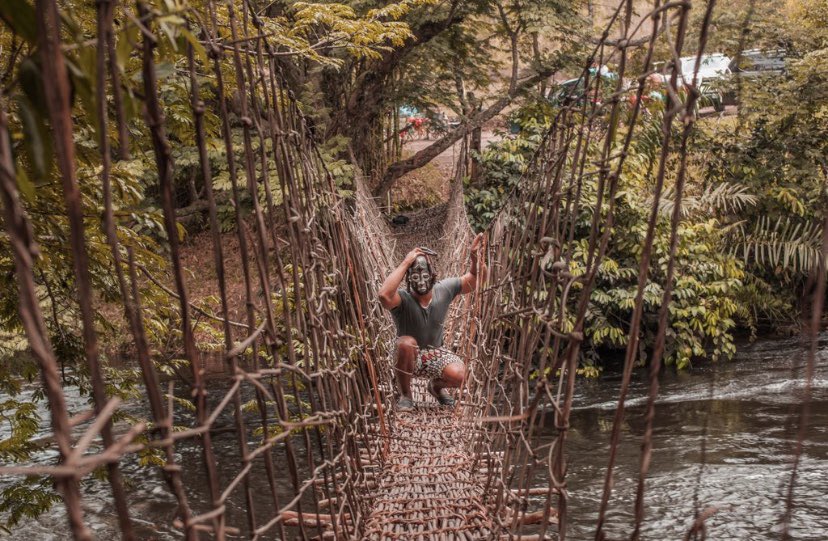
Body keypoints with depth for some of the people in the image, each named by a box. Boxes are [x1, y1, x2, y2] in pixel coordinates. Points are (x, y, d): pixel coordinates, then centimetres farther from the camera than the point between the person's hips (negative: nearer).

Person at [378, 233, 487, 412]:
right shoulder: (403, 299, -24)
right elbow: (384, 295, -48)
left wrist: (476, 256, -25)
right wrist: (405, 263, -42)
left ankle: (436, 386, 16)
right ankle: (405, 395, -11)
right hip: (408, 358, -3)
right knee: (407, 342, -37)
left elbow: (475, 279, -3)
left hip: (435, 355, 3)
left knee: (459, 375, -26)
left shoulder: (444, 290, -10)